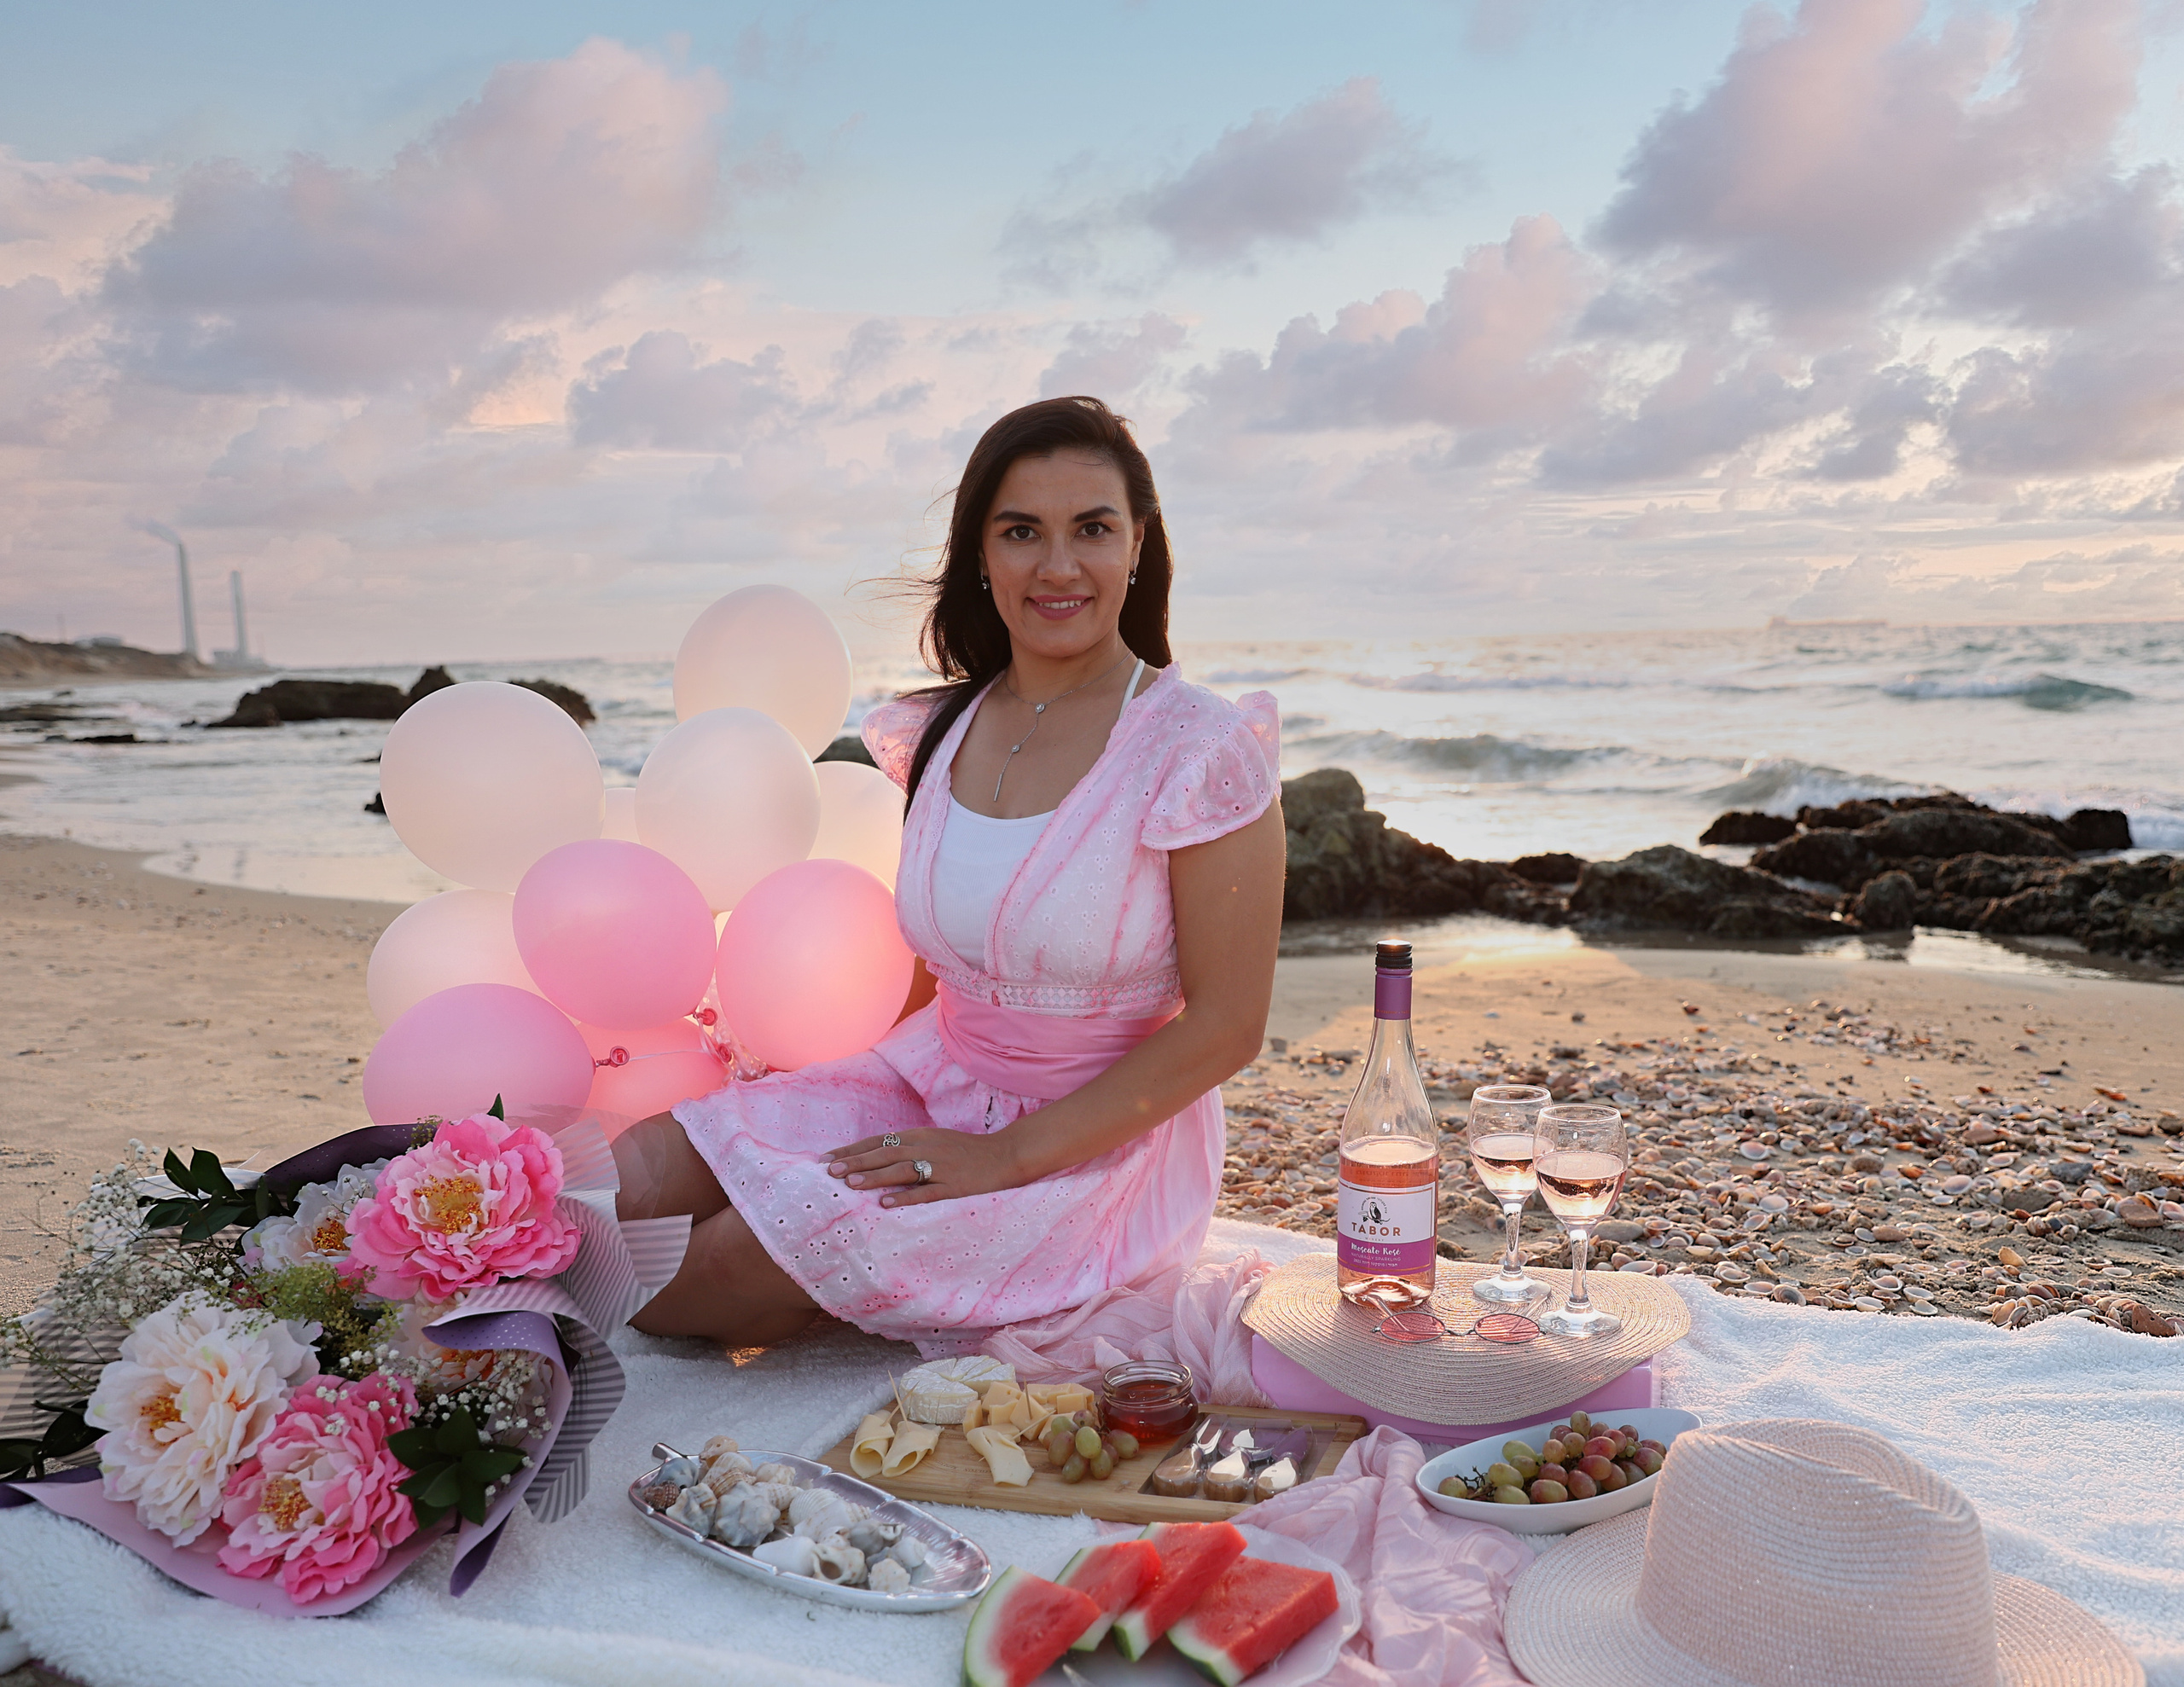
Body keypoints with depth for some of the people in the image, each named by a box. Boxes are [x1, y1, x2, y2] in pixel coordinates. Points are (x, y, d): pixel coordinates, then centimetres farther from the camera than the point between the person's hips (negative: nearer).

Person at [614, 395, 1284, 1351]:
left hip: (1100, 1144, -5)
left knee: (748, 1257, -22)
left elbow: (1225, 1029, -17)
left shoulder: (1204, 753, -17)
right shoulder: (940, 733, 2)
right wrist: (864, 1106, 3)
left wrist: (1006, 1155, -20)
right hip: (934, 1087, 6)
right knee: (633, 1180, -14)